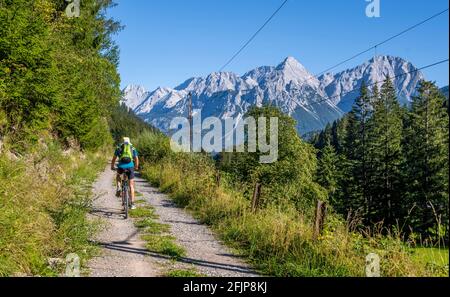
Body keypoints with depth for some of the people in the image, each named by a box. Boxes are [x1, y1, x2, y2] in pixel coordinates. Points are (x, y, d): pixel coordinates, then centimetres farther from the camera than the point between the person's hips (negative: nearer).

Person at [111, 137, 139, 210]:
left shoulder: (119, 148, 20)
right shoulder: (133, 148, 21)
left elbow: (114, 159, 24)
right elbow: (136, 159, 25)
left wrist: (112, 167, 40)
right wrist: (136, 167, 43)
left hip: (121, 166, 0)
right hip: (130, 166, 0)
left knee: (118, 175, 35)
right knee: (131, 185, 11)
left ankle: (118, 188, 11)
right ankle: (132, 203, 8)